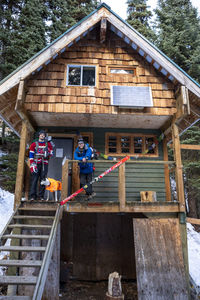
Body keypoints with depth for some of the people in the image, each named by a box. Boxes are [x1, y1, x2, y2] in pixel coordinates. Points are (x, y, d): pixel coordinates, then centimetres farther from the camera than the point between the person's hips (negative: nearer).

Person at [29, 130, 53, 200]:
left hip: (44, 164, 1)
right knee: (34, 179, -6)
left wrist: (47, 154, -10)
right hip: (36, 164, -1)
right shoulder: (34, 144, 9)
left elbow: (51, 153, 13)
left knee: (43, 180, -1)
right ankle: (32, 196, -2)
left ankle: (41, 196, 4)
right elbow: (31, 155, 4)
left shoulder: (48, 144, 12)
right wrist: (32, 164, -6)